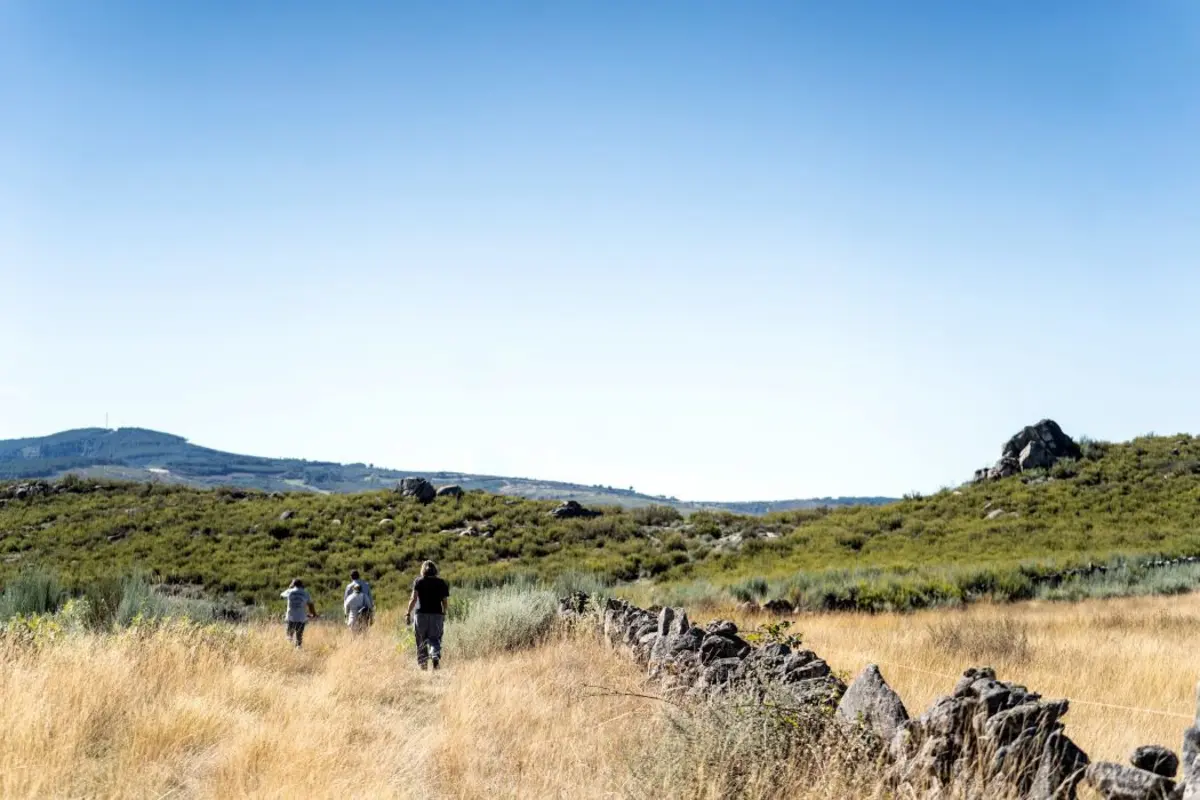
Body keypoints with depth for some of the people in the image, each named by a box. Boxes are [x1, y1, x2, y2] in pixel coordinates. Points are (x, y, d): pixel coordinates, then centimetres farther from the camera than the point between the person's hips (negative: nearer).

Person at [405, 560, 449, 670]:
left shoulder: (419, 581, 1)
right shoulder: (441, 583, 6)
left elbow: (413, 599, -9)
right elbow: (445, 602, 7)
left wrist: (408, 613, -9)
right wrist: (443, 614, 23)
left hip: (421, 614, -1)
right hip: (437, 615, 1)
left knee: (421, 641, 10)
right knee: (434, 639, 4)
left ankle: (422, 664, 12)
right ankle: (436, 656, -23)